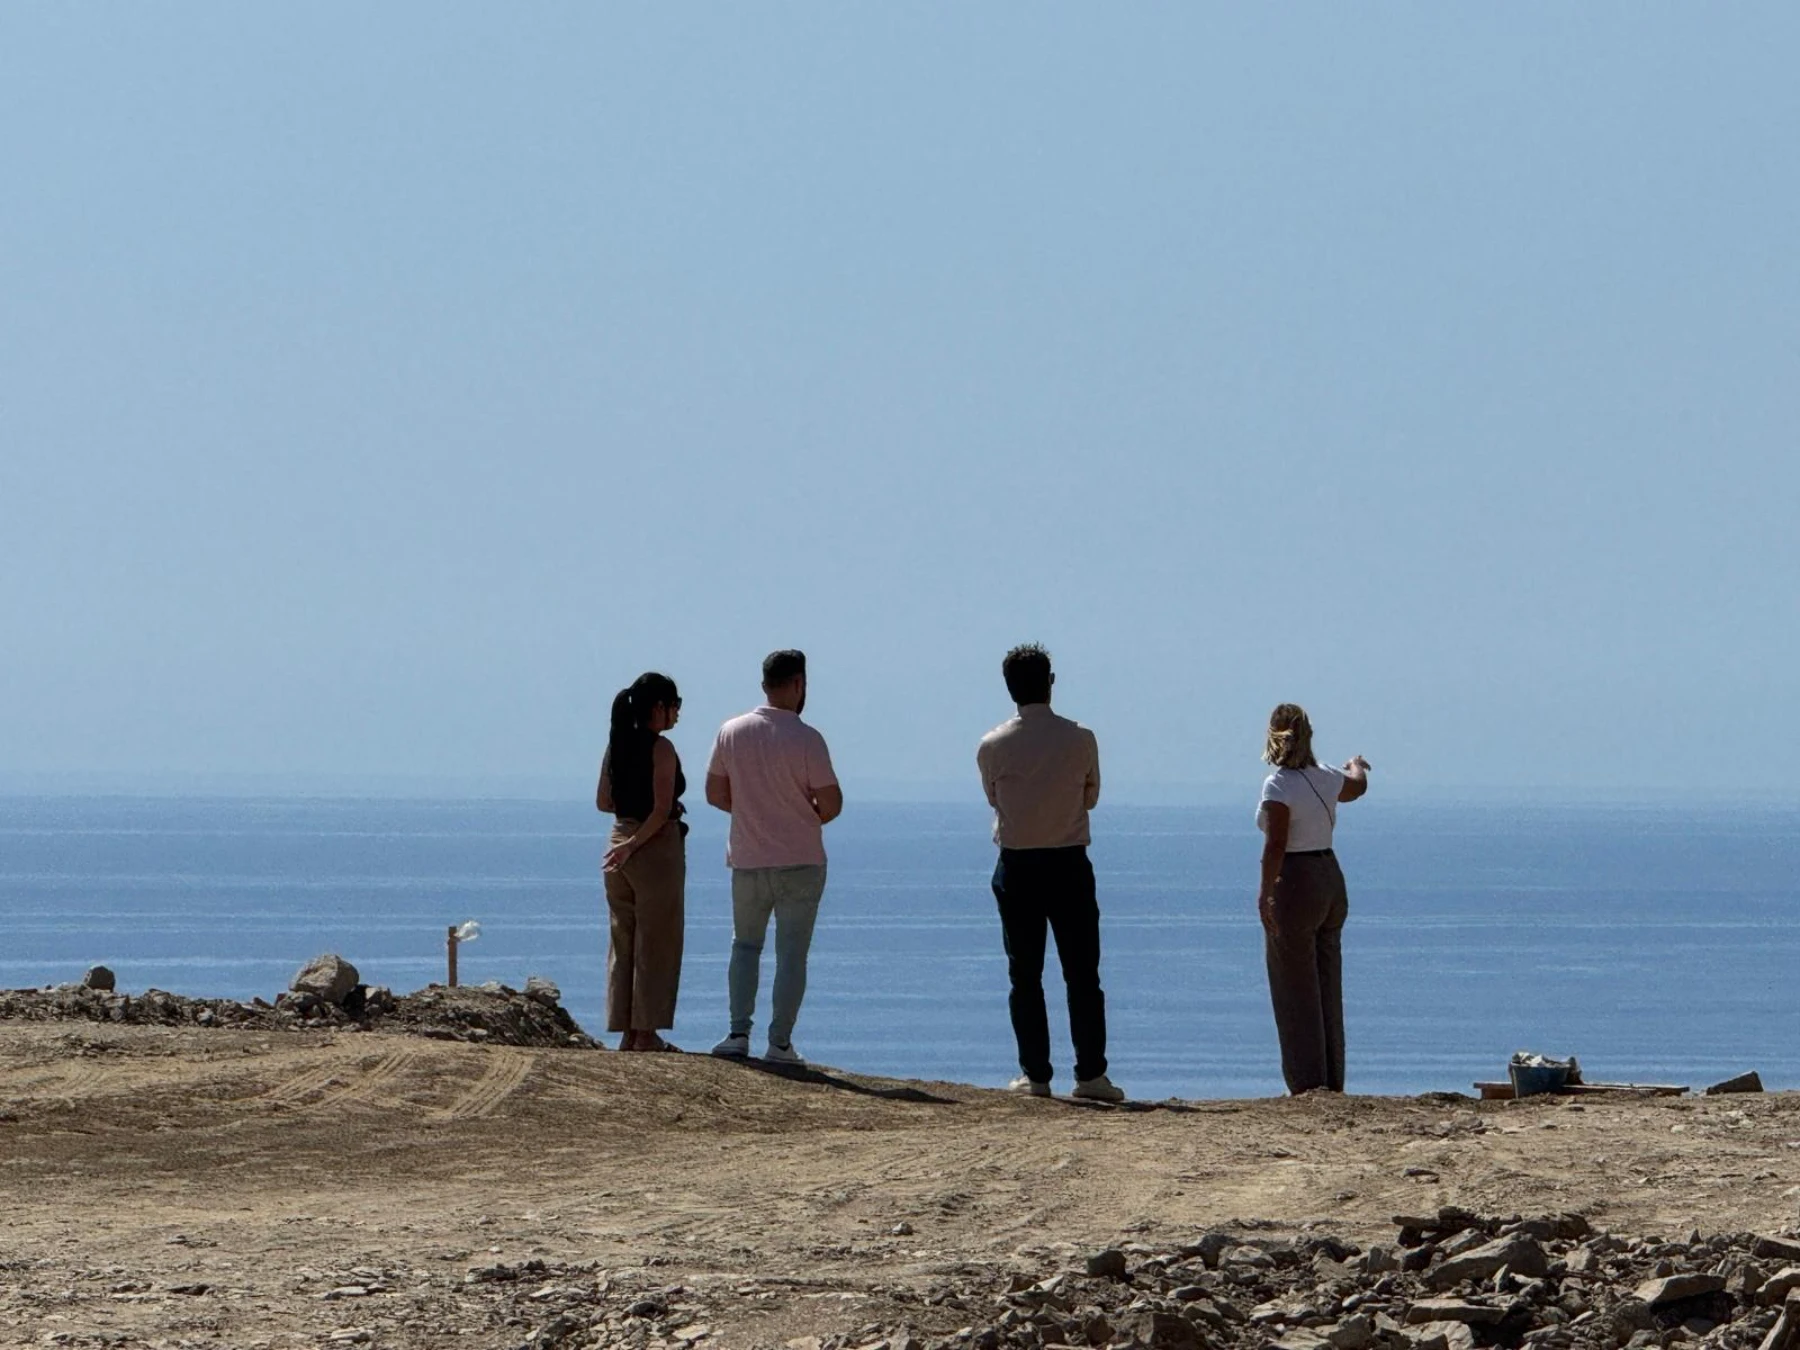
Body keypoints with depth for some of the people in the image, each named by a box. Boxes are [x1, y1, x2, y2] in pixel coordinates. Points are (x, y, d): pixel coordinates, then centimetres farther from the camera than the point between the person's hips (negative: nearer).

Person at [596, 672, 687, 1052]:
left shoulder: (617, 745, 7)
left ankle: (626, 1031, 13)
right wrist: (634, 845, -13)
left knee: (624, 943, 11)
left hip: (621, 840, 7)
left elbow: (603, 801, 13)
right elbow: (662, 809, -18)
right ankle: (646, 1033, 1)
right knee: (655, 944, 0)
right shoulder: (660, 748, -13)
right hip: (657, 848, -7)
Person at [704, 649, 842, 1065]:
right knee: (792, 953, 4)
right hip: (800, 861, -3)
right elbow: (831, 804, -12)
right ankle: (780, 1043, 2)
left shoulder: (731, 732, -2)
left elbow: (715, 794, 4)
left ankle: (738, 1034, 6)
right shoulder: (806, 739, -14)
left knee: (745, 945, 17)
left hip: (747, 860, 3)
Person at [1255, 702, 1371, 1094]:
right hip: (1330, 877, 7)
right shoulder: (1325, 778, 6)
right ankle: (1333, 1081, 16)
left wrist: (1266, 894, -21)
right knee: (1327, 989, 13)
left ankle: (1307, 1083, -4)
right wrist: (1357, 765, 52)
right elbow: (1356, 786, 31)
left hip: (1293, 885, -7)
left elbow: (1275, 845, -23)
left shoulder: (1278, 786, -15)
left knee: (1295, 991, -2)